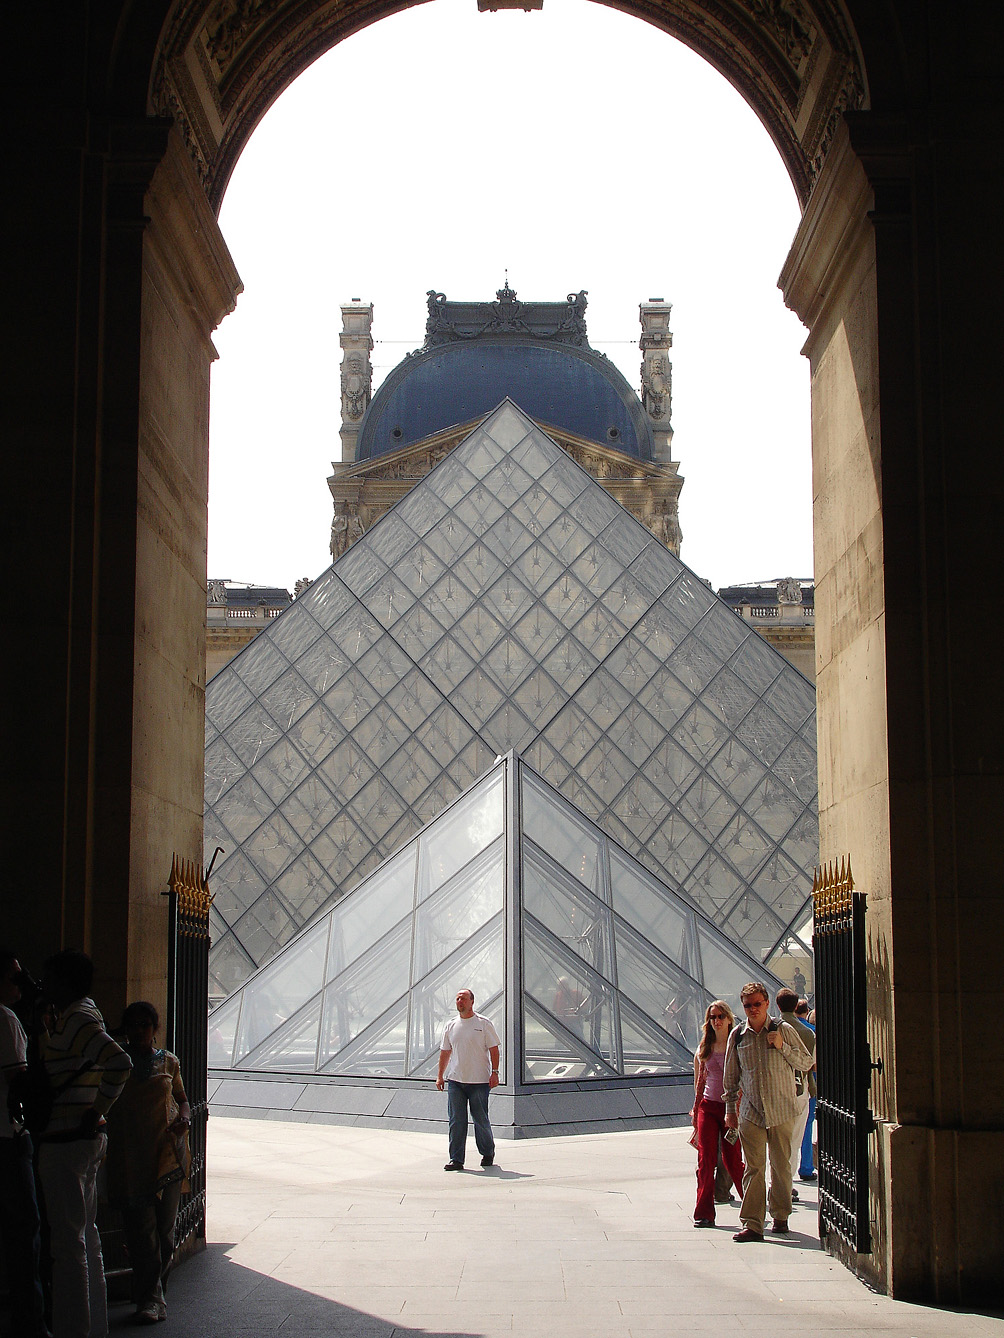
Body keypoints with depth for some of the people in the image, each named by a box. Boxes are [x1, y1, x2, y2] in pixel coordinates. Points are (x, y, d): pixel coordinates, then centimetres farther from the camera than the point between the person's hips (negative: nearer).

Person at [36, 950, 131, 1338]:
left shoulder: (75, 1019, -16)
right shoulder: (85, 1013, 14)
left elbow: (119, 1062, -29)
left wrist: (96, 1111, -20)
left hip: (65, 1143, -10)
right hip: (89, 1141, 10)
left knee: (67, 1241, -6)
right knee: (86, 1235, 16)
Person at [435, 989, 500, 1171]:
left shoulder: (483, 1024, -1)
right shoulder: (450, 1026, 11)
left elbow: (493, 1049, -2)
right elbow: (445, 1051, 17)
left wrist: (494, 1072, -10)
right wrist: (440, 1076, 13)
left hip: (479, 1080, -4)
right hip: (455, 1080, 4)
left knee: (480, 1120, 3)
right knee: (456, 1121, -1)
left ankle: (488, 1154, 23)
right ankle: (456, 1159, 2)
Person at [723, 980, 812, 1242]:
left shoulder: (784, 1031, -1)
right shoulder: (737, 1035, 5)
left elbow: (806, 1063, 0)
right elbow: (731, 1075, 14)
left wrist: (783, 1047, -13)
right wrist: (730, 1108, 13)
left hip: (782, 1110, -1)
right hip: (751, 1112, 1)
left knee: (781, 1165, 7)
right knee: (753, 1167, -4)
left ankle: (780, 1216, 24)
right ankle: (752, 1224, -4)